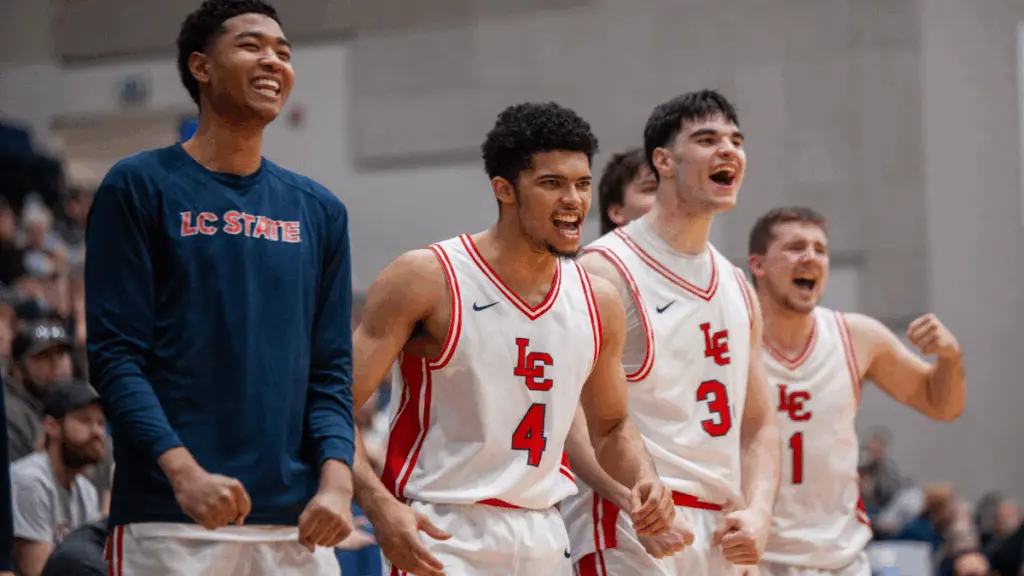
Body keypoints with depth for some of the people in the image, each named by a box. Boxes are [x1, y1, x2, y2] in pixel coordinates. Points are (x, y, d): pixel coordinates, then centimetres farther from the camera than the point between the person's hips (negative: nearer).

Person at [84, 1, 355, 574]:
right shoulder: (139, 186, 1)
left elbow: (331, 371, 12)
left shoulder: (319, 210, 14)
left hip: (296, 523, 4)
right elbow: (114, 355, -5)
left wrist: (336, 482, -6)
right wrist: (183, 472, -19)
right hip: (169, 520, -4)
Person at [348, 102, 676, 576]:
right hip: (441, 537, -6)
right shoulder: (426, 280, -9)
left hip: (544, 538, 6)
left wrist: (644, 479, -1)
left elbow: (612, 426, 22)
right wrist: (378, 503, -28)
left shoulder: (598, 304, 7)